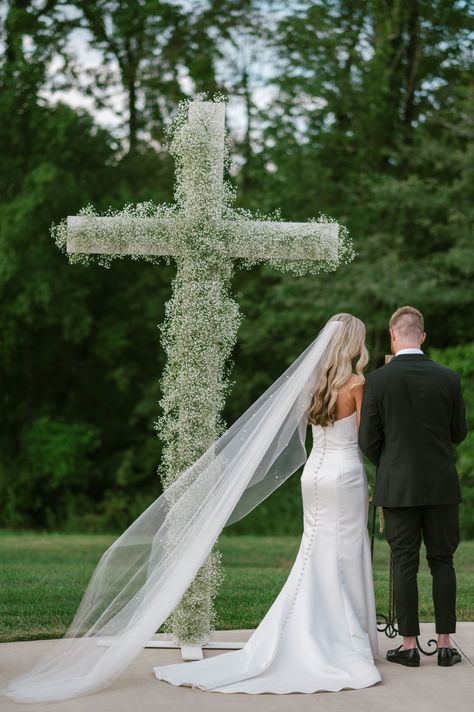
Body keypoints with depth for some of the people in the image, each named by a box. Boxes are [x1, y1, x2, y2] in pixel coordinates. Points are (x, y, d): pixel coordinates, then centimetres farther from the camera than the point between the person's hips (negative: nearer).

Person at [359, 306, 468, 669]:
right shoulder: (448, 378, -3)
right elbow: (459, 433, 5)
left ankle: (409, 645, 6)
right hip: (442, 485, 2)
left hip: (398, 485, -2)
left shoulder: (378, 380, -9)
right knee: (442, 561, 9)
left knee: (405, 563, 4)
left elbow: (368, 439, -5)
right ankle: (445, 643, 11)